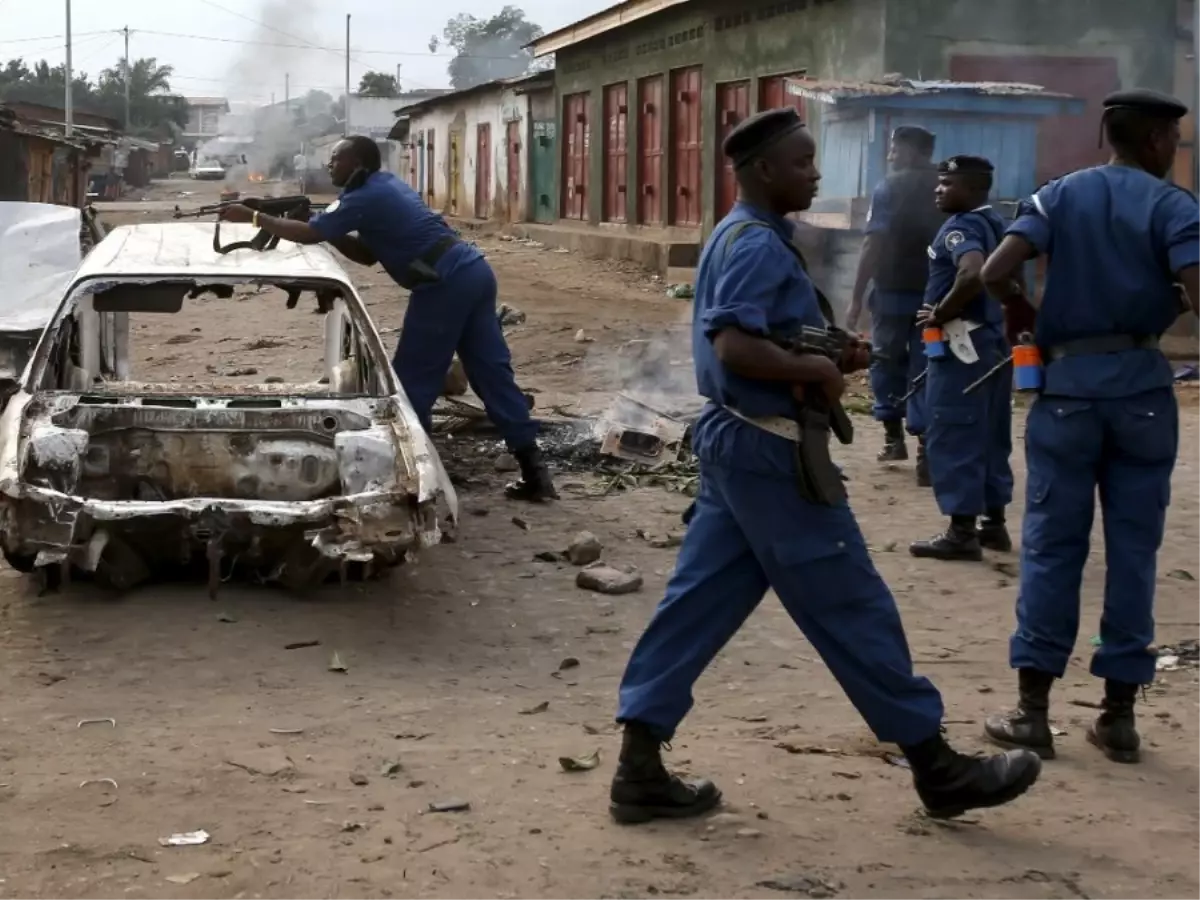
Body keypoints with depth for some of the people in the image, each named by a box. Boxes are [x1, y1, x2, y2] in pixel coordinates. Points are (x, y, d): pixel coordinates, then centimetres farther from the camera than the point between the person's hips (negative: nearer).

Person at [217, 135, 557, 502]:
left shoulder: (366, 198, -5)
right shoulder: (387, 187, 23)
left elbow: (309, 234, -8)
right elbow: (368, 254, 25)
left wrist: (252, 217, 1)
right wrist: (331, 229, 14)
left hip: (446, 284, -9)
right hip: (474, 271, 9)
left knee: (413, 378, 3)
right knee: (491, 371, 8)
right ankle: (534, 471, 6)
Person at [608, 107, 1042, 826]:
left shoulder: (741, 238, 16)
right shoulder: (758, 244, -16)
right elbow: (737, 347, -28)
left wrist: (828, 357, 7)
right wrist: (820, 369, -16)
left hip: (738, 441, 10)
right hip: (772, 450, -10)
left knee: (698, 602, 8)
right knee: (851, 607, -1)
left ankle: (640, 769, 9)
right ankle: (938, 767, 10)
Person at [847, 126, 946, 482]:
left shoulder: (889, 188, -7)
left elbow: (873, 246, -12)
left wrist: (856, 300, -10)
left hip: (893, 291, -3)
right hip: (935, 294, 3)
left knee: (888, 362, 17)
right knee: (926, 369, 4)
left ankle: (894, 436, 19)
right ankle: (925, 450, -4)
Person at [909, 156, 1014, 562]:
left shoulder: (960, 227, -14)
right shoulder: (997, 224, 14)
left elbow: (974, 274, -32)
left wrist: (941, 314, -20)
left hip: (963, 342, -10)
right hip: (994, 338, 10)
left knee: (952, 435, -5)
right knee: (991, 435, 14)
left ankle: (962, 531, -4)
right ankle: (994, 524, 20)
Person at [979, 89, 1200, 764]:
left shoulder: (1059, 195, 6)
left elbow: (995, 273, -8)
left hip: (1069, 384, 2)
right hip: (1142, 384, -1)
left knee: (1052, 547, 5)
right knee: (1133, 550, 6)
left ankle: (1033, 710, 5)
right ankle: (1120, 715, 9)